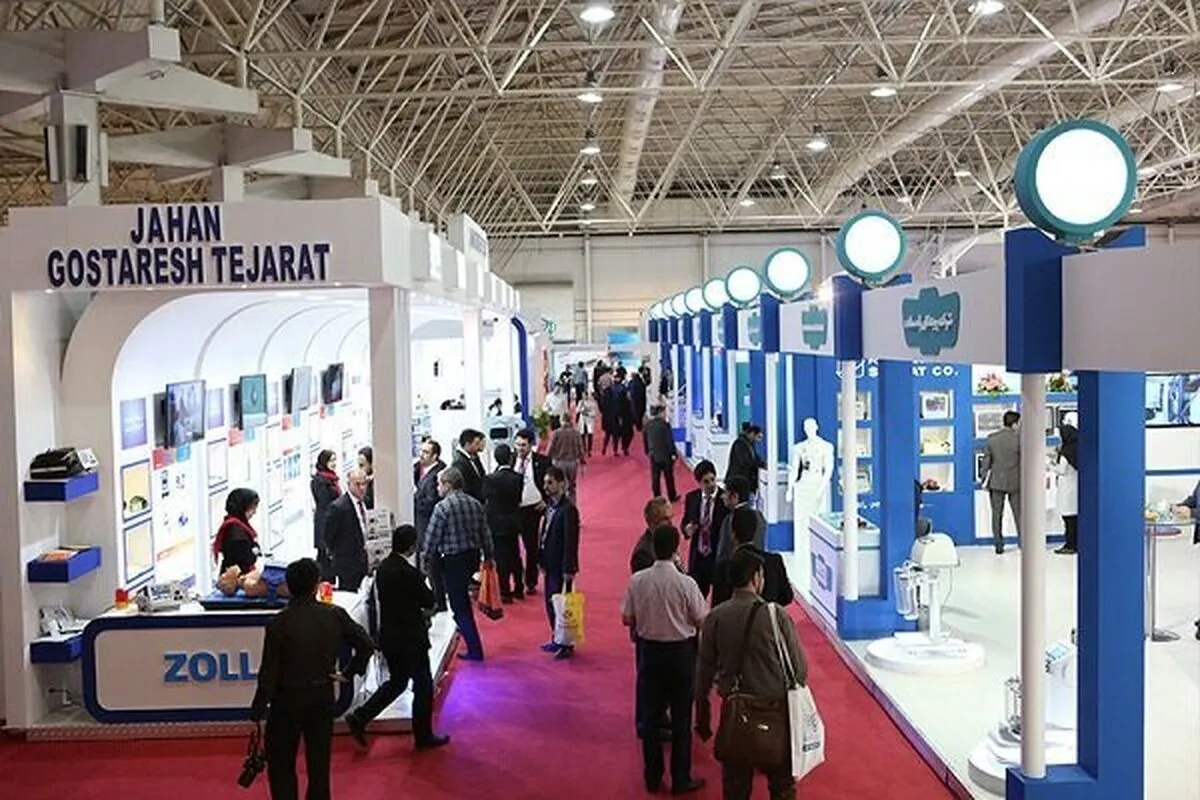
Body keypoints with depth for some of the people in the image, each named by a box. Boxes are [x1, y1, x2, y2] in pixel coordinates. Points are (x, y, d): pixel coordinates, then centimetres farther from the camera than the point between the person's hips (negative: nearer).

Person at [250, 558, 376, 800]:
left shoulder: (279, 623, -17)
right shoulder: (335, 615, -9)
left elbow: (269, 672, -13)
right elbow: (366, 645, -7)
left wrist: (258, 710, -4)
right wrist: (348, 673, 4)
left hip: (287, 701, -3)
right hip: (323, 698, 3)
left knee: (281, 766, 12)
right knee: (319, 765, 14)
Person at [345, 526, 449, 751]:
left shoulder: (382, 567, 1)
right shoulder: (409, 573, -24)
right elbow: (430, 602, -15)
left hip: (389, 637, 8)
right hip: (410, 639, -8)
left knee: (396, 682, 23)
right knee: (423, 685, 9)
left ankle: (360, 718, 16)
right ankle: (423, 736, 20)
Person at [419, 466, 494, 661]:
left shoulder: (442, 507, -14)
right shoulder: (475, 504, 4)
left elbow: (432, 537, -11)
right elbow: (485, 533, 7)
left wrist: (425, 561, -1)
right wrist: (489, 556, 17)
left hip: (453, 560, -6)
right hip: (473, 556, 7)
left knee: (459, 605, 2)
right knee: (462, 595, 29)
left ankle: (475, 650, 4)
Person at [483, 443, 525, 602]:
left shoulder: (491, 479, -18)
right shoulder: (518, 477, -8)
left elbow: (486, 501, -8)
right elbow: (518, 498, 1)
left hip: (497, 524, -4)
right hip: (513, 522, 4)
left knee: (501, 559, 5)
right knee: (515, 557, 17)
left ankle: (505, 592, 10)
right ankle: (518, 589, 28)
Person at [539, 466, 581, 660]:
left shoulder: (568, 509, -19)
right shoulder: (550, 505, 7)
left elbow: (571, 541, -20)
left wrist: (568, 569, -20)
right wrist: (543, 561, 11)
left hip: (561, 566, -9)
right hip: (550, 564, 9)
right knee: (550, 603, 17)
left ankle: (567, 645, 12)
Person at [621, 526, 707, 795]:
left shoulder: (637, 581, -11)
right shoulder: (686, 583, -19)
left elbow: (627, 619, -2)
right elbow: (702, 622, -10)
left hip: (649, 650, 3)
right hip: (681, 652, -2)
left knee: (650, 715, 15)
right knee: (681, 718, 11)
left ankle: (652, 777, 24)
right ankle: (681, 779, 20)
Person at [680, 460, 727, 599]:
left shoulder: (725, 498, -11)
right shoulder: (691, 497, 2)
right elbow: (685, 521, 13)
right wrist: (687, 528, -11)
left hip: (719, 557, -3)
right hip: (697, 556, 4)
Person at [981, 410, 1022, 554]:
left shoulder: (991, 439, -3)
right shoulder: (1019, 439, -10)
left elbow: (986, 461, 0)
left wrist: (984, 480, 7)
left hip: (996, 482, 2)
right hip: (1015, 482, -2)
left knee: (997, 514, 8)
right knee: (1019, 514, 8)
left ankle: (998, 545, 9)